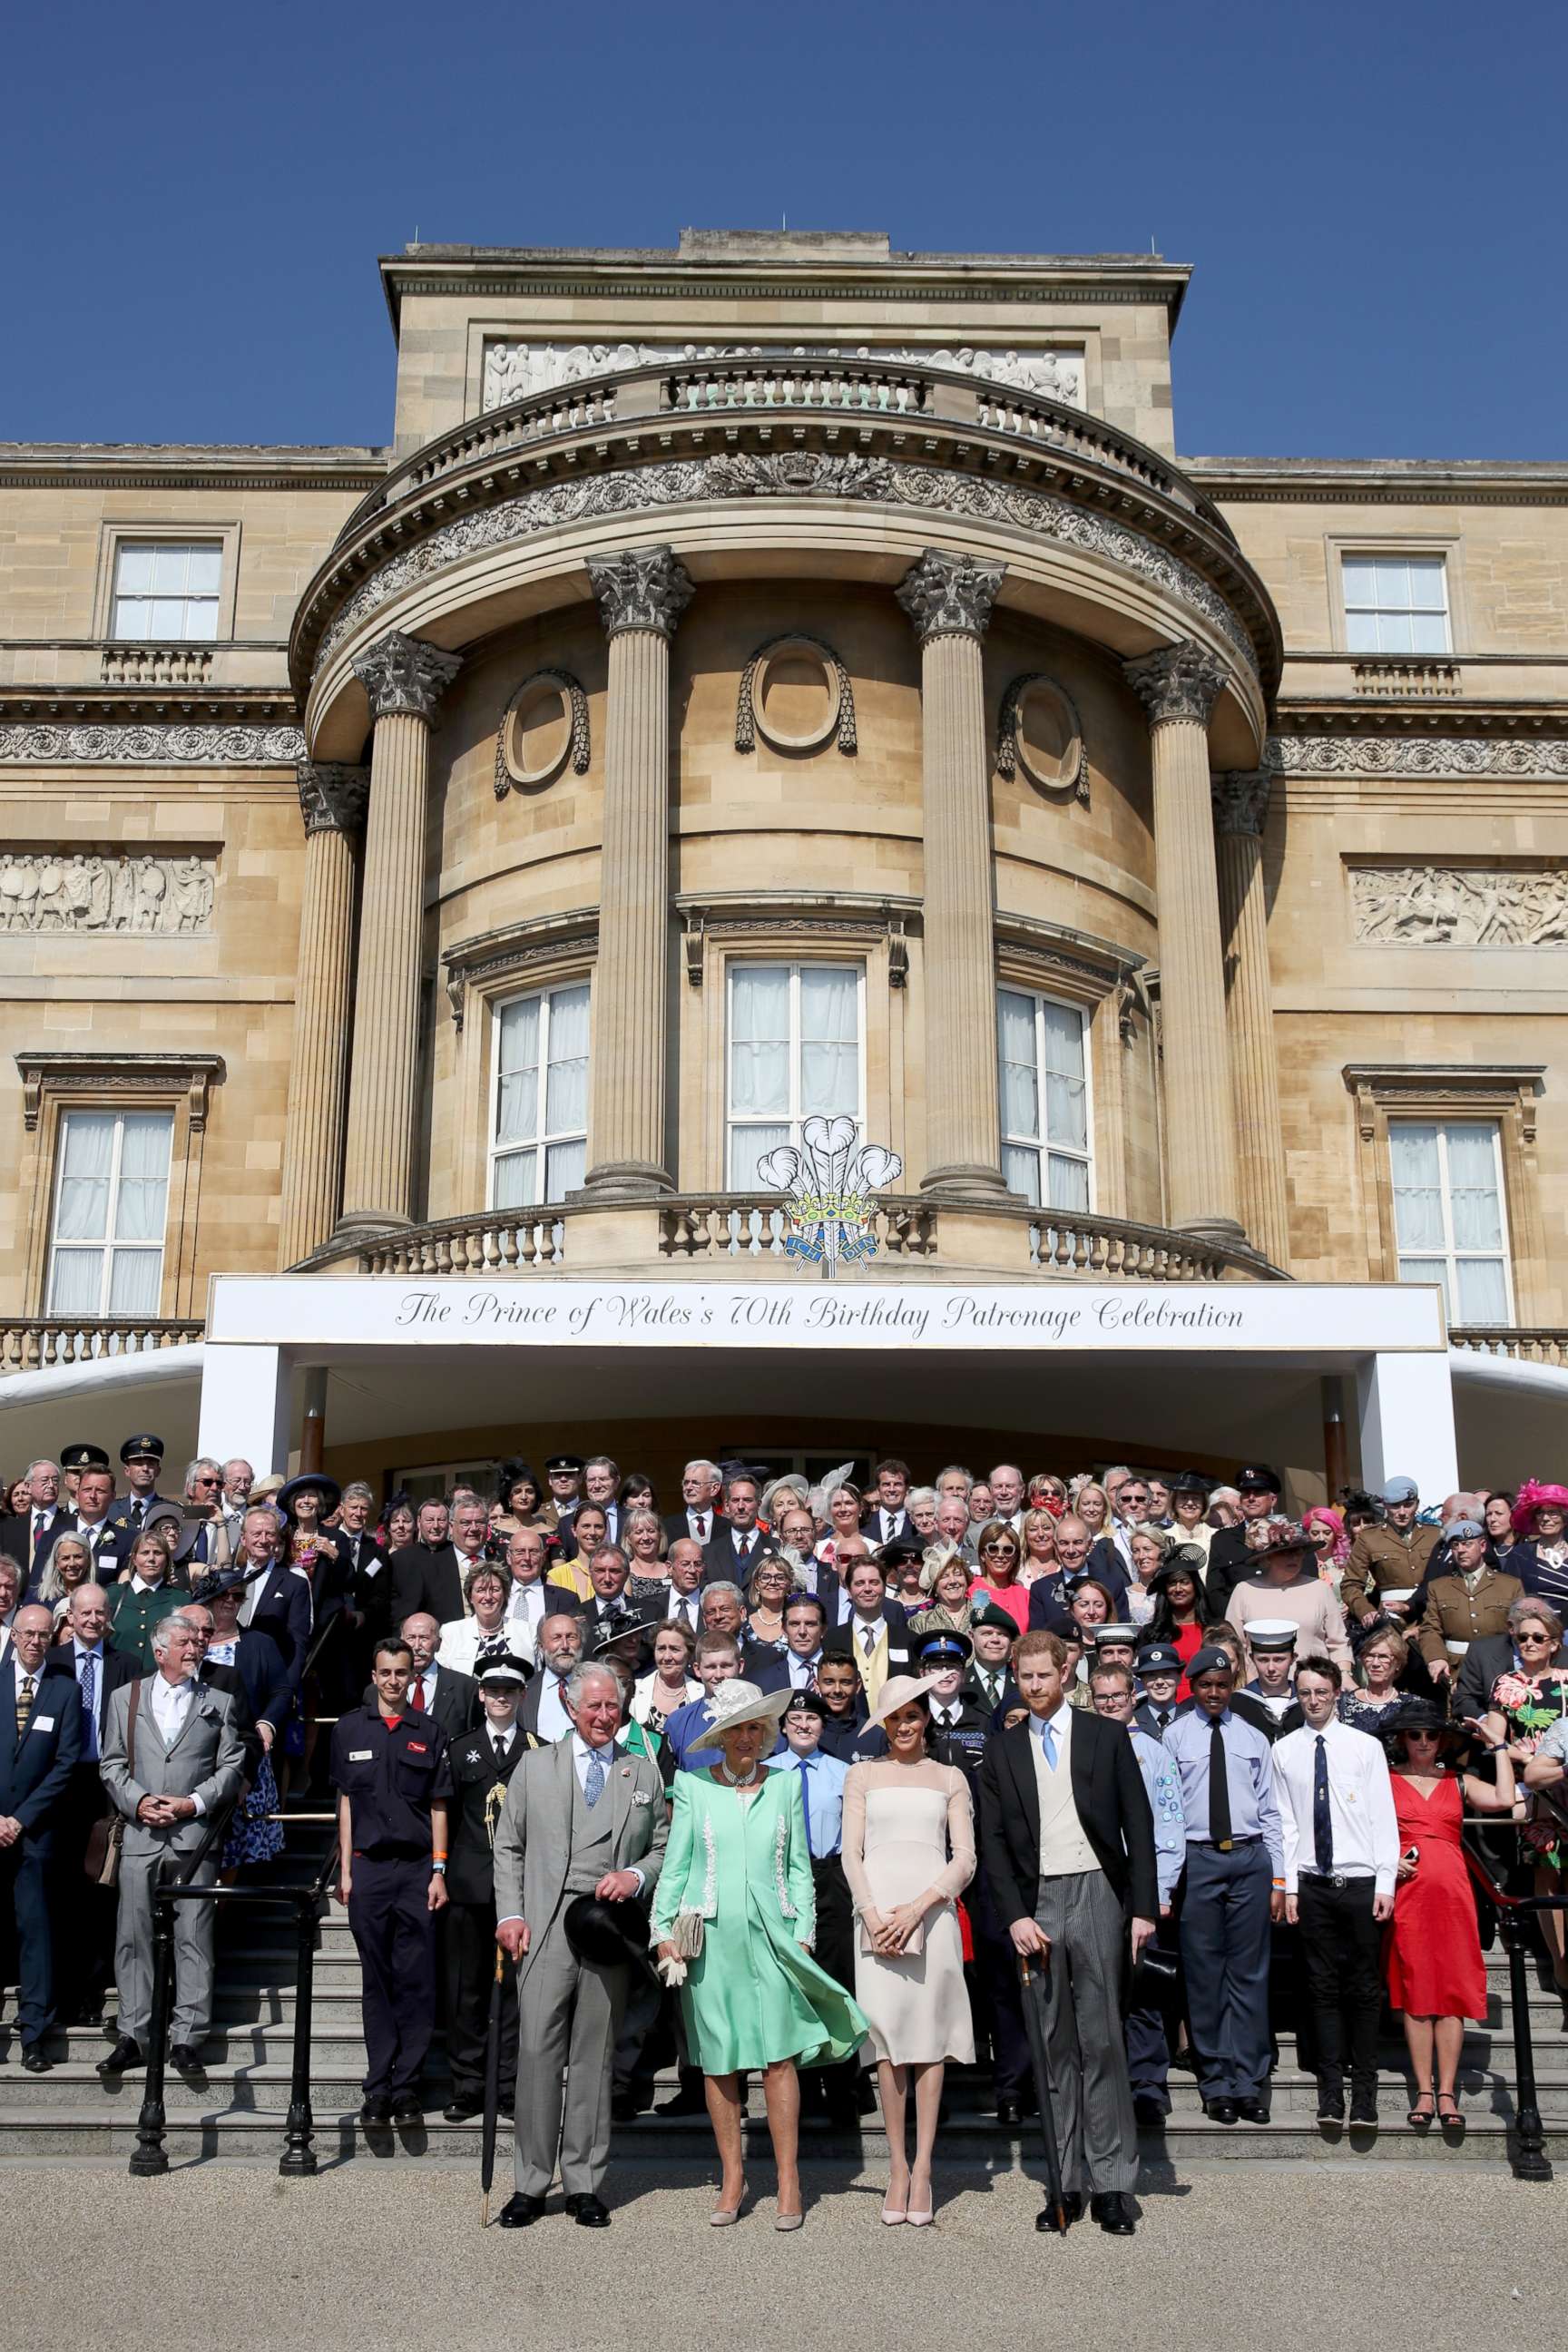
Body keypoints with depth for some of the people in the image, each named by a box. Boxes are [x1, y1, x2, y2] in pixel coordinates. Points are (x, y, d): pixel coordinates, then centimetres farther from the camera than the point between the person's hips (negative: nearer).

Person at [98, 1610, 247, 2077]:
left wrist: (192, 1803, -8)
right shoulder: (126, 1698, 12)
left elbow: (232, 1768, 5)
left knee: (193, 1939, -2)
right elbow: (112, 1764, 9)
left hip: (194, 1836, -1)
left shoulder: (220, 1703, 10)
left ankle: (186, 2038, 2)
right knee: (134, 1938, 2)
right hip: (140, 1834, 1)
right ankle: (133, 2037, 10)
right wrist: (137, 1801, -7)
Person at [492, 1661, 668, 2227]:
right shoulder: (535, 1767, 11)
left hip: (610, 1929, 1)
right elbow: (508, 1847, 10)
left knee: (594, 2058, 5)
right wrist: (510, 1914, -1)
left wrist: (636, 1876, -6)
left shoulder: (644, 1773, 13)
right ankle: (530, 2184, 7)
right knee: (538, 2052, -4)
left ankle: (584, 2185, 14)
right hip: (545, 1927, -1)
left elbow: (663, 1848, 14)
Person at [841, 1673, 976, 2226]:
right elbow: (851, 1854, 7)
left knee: (928, 2038, -3)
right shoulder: (862, 1775, 13)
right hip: (876, 1914, 0)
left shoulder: (950, 1778, 11)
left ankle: (922, 2169, 2)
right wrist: (873, 1914, -8)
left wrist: (917, 1908, -9)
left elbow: (964, 1859, 4)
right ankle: (898, 2168, 6)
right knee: (886, 2038, -2)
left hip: (931, 1911, 0)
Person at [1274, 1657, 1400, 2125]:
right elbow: (1284, 1823, 5)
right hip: (1312, 1885, 1)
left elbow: (1383, 1819, 0)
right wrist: (1288, 1886, 1)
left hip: (1361, 1882, -1)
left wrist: (1385, 1883, -6)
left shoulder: (1366, 1747, 1)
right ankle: (1331, 2090, 12)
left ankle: (1365, 2091, 11)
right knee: (1324, 1988, 5)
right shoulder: (1284, 1751, 5)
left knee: (1365, 1989, 3)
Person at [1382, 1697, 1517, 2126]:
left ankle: (1447, 2090, 5)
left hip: (1451, 1890, 1)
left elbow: (1504, 1800, -5)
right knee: (1413, 1990, 0)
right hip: (1406, 1891, -1)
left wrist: (1497, 1747, 3)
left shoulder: (1460, 1781, 12)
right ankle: (1424, 2090, 5)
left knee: (1452, 1990, 0)